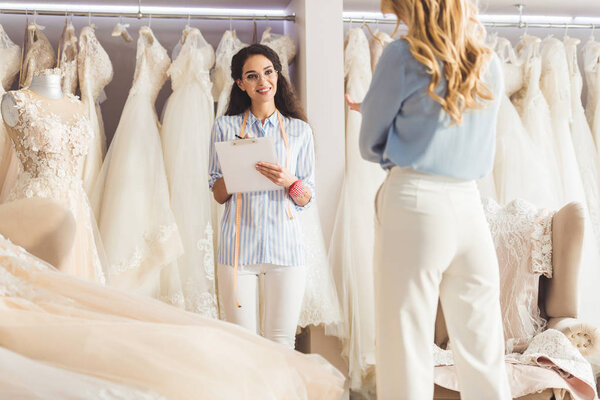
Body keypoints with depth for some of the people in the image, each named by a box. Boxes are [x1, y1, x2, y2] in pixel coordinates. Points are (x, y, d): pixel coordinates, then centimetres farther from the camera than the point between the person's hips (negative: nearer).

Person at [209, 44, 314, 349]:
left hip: (284, 245, 0)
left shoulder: (299, 130, 9)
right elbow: (218, 195, 8)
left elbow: (306, 200, 10)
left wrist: (289, 182, -12)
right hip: (238, 245, 0)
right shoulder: (225, 127, 8)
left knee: (281, 343, 3)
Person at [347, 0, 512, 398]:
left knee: (407, 352, 2)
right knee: (484, 355, 12)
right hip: (470, 204, 5)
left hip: (415, 203, -5)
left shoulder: (403, 56, -3)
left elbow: (372, 146, 2)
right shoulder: (491, 63, 13)